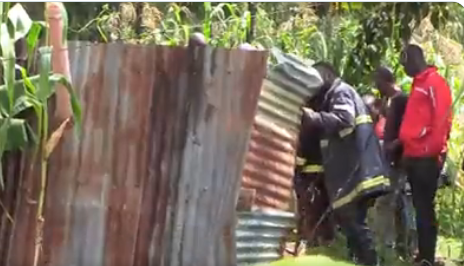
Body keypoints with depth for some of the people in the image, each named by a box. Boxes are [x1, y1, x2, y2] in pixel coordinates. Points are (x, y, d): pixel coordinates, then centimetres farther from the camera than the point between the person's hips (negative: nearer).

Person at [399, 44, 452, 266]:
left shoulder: (435, 83, -8)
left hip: (427, 157, -9)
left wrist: (434, 150, -18)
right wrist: (404, 145, 15)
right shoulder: (418, 84, 21)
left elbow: (442, 119, -15)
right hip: (414, 156, 9)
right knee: (420, 206, 10)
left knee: (424, 207, -6)